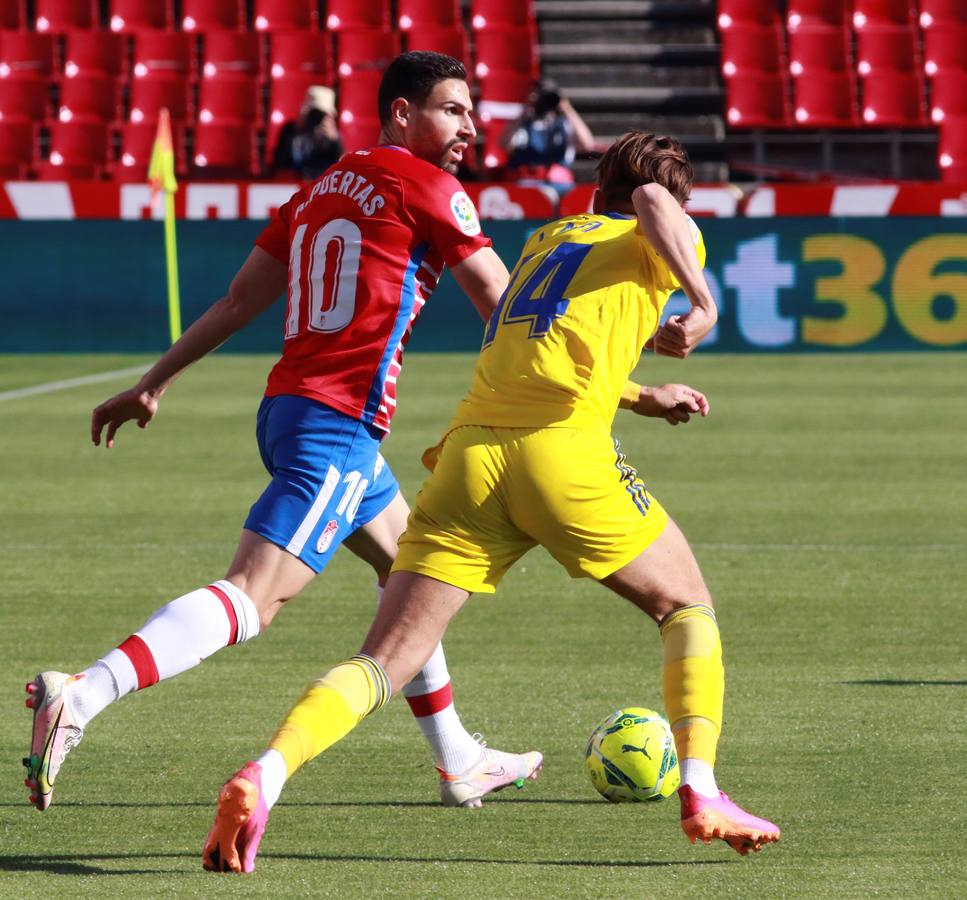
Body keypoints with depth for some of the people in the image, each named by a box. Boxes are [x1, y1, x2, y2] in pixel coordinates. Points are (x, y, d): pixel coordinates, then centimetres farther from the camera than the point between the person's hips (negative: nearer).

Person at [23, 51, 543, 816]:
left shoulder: (320, 191, 17)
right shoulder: (426, 188, -5)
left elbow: (240, 300, 18)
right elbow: (502, 309, -3)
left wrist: (156, 382, 24)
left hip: (290, 407, 10)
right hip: (338, 428, -10)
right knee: (252, 600, -19)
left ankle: (458, 763, 34)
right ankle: (81, 698, -35)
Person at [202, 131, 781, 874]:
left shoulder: (551, 236, 32)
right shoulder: (668, 240, 15)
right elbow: (653, 199, -10)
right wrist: (703, 301, -14)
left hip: (469, 451, 4)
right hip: (564, 451, -4)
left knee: (384, 664, -2)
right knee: (687, 606, 18)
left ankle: (263, 775, -26)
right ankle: (701, 792, 1)